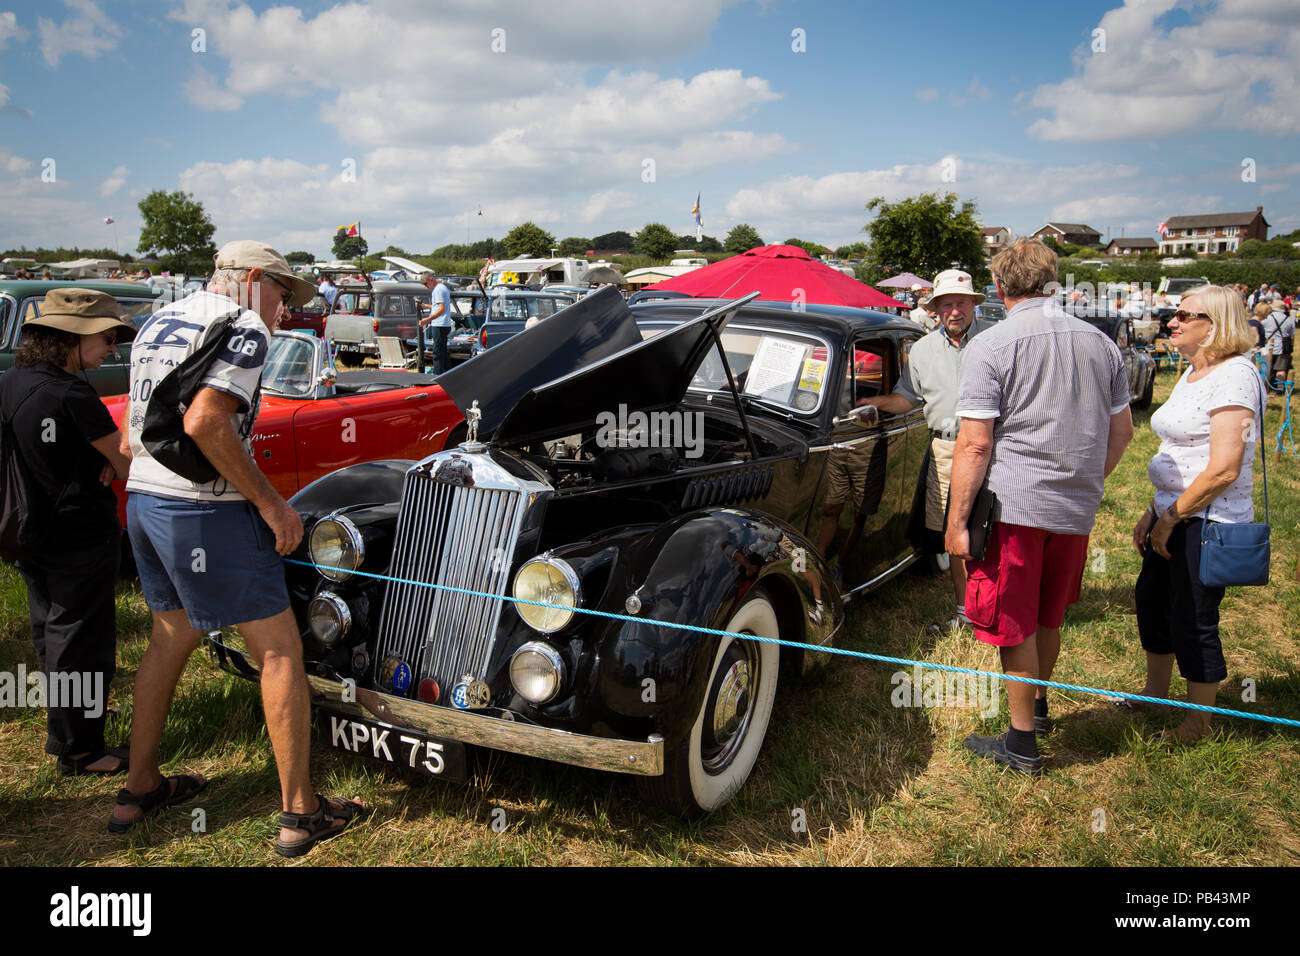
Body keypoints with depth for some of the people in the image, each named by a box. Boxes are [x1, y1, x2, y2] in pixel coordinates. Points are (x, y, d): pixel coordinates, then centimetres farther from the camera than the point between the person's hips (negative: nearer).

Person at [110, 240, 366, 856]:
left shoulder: (157, 324, 16)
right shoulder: (243, 327, -10)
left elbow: (137, 428, 17)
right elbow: (204, 420, -24)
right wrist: (269, 502, -19)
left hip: (144, 500, 9)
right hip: (206, 512, -9)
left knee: (168, 641, 22)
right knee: (280, 651, -1)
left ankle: (139, 789, 33)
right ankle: (300, 814, 5)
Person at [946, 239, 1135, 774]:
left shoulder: (990, 347, -11)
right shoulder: (1101, 343, 7)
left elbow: (974, 445, -15)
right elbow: (1121, 433, 13)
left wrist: (957, 521, -11)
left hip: (1012, 506, -6)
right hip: (1077, 509, 6)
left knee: (1015, 626, 6)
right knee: (1049, 618, 22)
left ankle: (1022, 744, 16)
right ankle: (1038, 704, 41)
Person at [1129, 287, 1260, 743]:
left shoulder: (1234, 376, -18)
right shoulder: (1192, 374, 12)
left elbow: (1224, 470, -24)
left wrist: (1170, 519, -16)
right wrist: (1153, 512, 14)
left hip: (1207, 521, -10)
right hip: (1176, 515, 10)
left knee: (1193, 620, 2)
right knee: (1152, 598, 19)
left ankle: (1198, 723, 20)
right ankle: (1154, 693, 39)